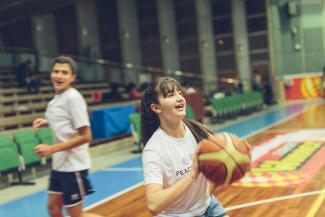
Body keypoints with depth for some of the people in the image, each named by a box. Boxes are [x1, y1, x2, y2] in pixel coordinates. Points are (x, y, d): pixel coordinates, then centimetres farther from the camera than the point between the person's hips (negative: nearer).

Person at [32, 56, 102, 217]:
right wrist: (47, 123, 5)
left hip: (73, 165, -9)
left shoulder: (73, 97, -18)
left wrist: (51, 149, -22)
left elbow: (85, 136, -21)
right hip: (59, 163, 9)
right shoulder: (57, 97, 7)